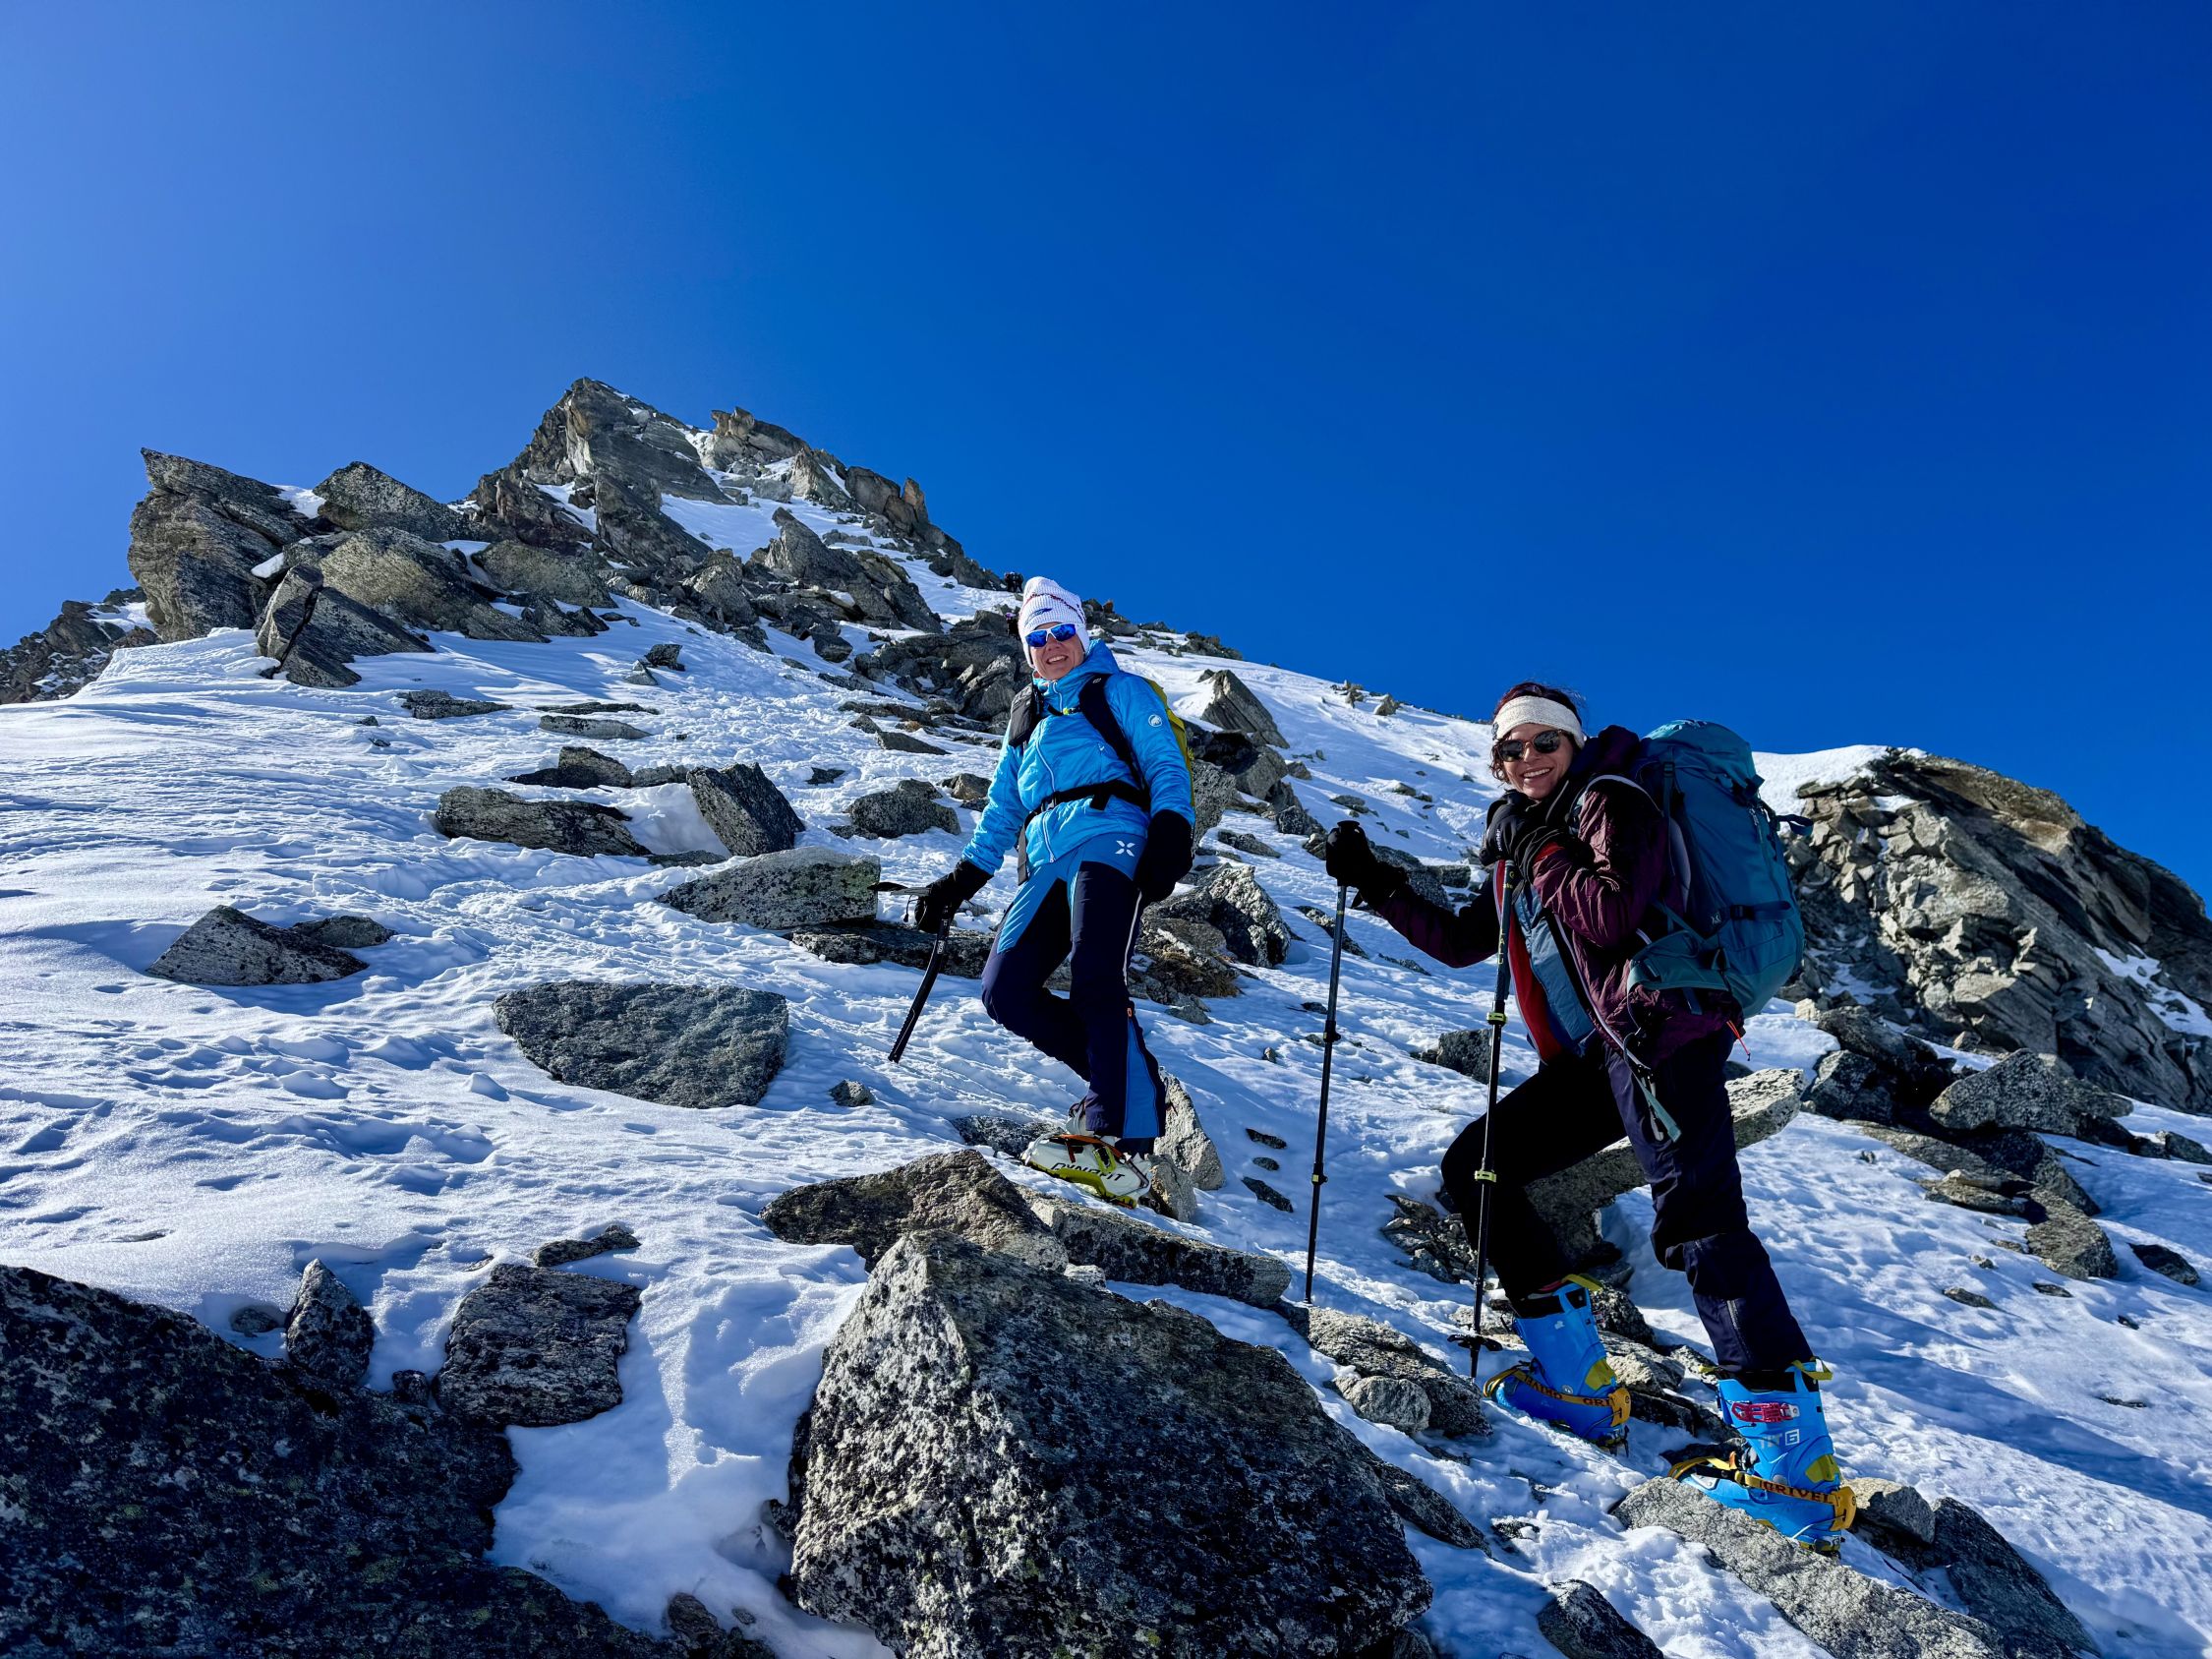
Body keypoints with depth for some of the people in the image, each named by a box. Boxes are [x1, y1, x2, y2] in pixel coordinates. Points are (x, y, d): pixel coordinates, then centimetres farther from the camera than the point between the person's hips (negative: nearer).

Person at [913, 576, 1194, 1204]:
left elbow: (1166, 767, 5)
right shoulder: (1023, 714, 32)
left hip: (1107, 839, -6)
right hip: (1045, 863, 6)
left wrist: (1171, 836, -14)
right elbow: (1003, 809, 33)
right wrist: (961, 881, 23)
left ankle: (1119, 1139, -31)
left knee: (1094, 978, -27)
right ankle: (1130, 1082, -5)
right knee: (1004, 992, -11)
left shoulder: (1116, 689, 16)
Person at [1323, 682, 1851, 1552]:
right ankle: (1580, 1386, 6)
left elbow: (1611, 915, -20)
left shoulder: (1610, 802, -3)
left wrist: (1538, 852, -9)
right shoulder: (1523, 837, 21)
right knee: (1475, 1167, 4)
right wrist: (1377, 885, 22)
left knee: (1697, 1220, -19)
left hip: (1662, 1036, -9)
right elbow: (1461, 940, 26)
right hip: (1589, 1058, 9)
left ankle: (1799, 1466, -20)